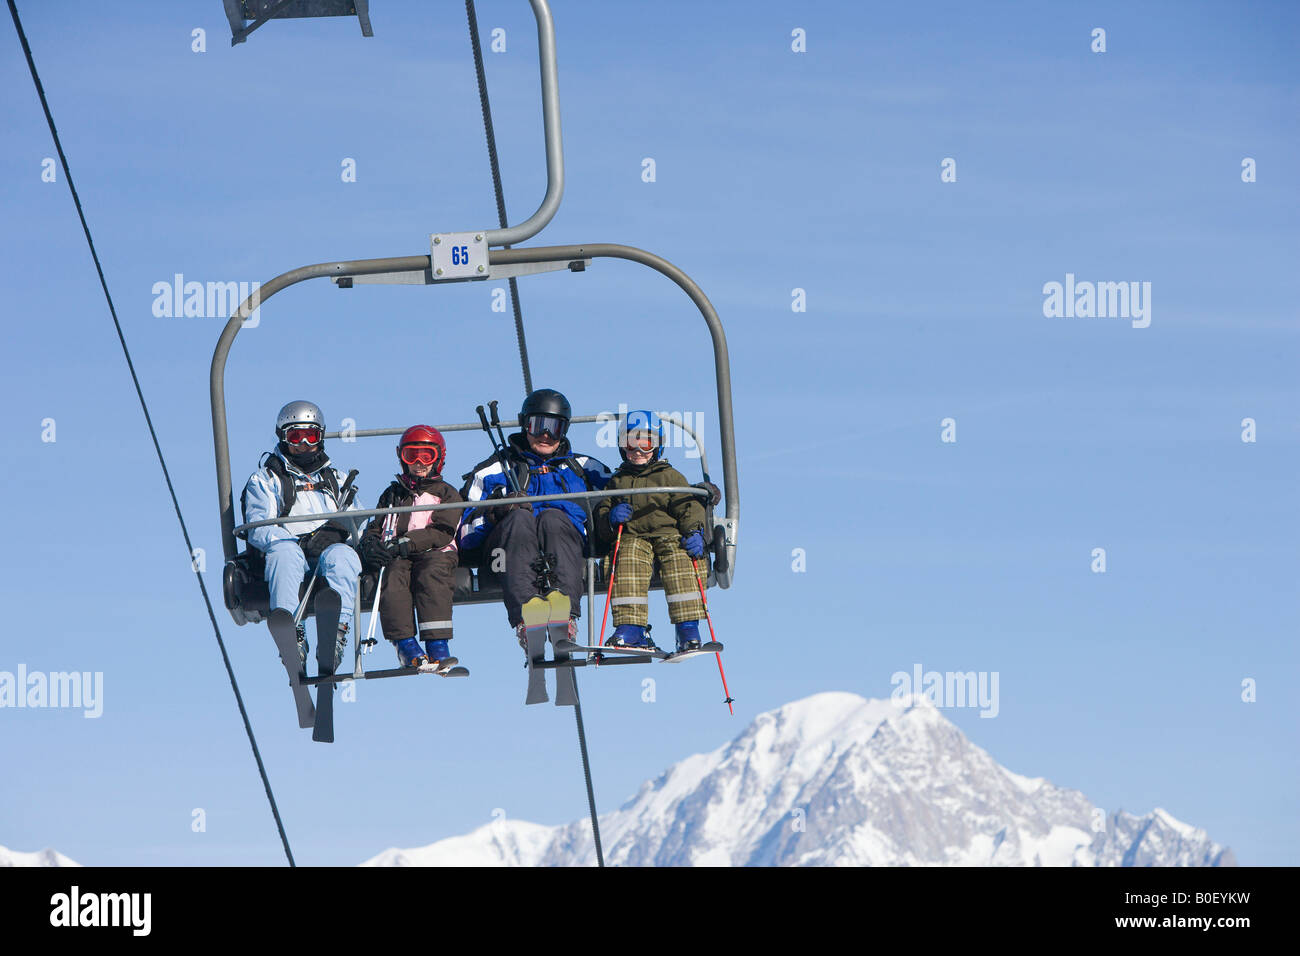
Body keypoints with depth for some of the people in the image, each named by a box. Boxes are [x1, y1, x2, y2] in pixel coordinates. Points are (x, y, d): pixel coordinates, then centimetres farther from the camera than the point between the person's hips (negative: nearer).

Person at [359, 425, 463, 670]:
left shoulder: (447, 494, 18)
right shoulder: (392, 494, 31)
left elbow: (441, 533, 1)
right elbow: (373, 529, 22)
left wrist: (404, 544, -13)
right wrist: (371, 546, -5)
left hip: (435, 554, -2)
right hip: (396, 558, 2)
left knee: (432, 574, -36)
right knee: (394, 575, -33)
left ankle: (437, 643, -44)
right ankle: (405, 643, -41)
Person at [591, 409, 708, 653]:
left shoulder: (670, 476, 19)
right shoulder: (617, 481, 27)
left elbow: (688, 507, 6)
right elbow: (600, 514, 22)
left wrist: (694, 532, -14)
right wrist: (611, 518, -4)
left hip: (668, 532, -1)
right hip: (632, 536, 1)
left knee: (678, 558, -34)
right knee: (628, 560, -34)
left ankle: (688, 628, -37)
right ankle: (630, 627, -40)